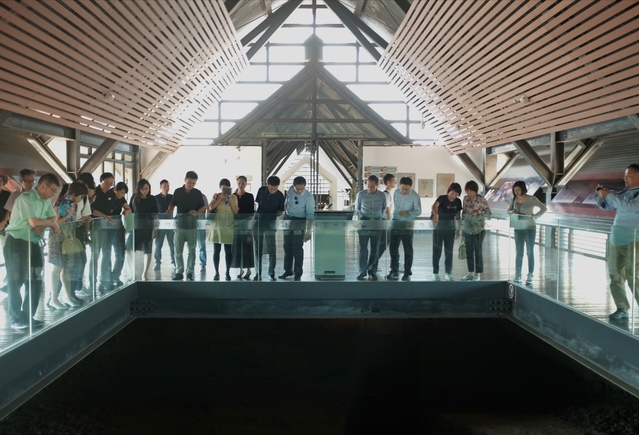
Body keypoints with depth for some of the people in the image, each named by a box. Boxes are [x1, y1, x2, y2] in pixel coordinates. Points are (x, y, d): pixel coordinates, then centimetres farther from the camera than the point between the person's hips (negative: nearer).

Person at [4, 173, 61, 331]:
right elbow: (33, 221, -26)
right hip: (16, 243, -8)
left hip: (33, 243, 8)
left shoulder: (46, 202, 7)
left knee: (35, 281, 9)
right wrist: (50, 223, -9)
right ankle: (16, 319, 6)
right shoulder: (25, 198, -18)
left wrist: (43, 225, -17)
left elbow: (54, 218, 4)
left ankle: (28, 316, 18)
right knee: (16, 281, -1)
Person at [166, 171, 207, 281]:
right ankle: (179, 272, 9)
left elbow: (204, 207, 6)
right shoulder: (178, 192, 3)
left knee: (191, 251, 4)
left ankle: (190, 273, 11)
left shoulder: (197, 193, 1)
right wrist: (170, 210, -8)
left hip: (192, 225, -1)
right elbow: (172, 204, 13)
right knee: (178, 250, 1)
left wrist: (196, 212, -12)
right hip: (180, 224, 1)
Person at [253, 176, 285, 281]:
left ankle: (272, 273, 9)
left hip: (270, 223, -2)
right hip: (258, 221, 2)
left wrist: (278, 214, -15)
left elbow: (281, 211, 3)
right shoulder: (261, 190, -2)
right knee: (258, 248, 6)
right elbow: (257, 203, 9)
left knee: (271, 248, -2)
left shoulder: (280, 196, -7)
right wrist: (253, 216, 5)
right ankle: (258, 273, 14)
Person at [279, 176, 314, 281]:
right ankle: (288, 270, 24)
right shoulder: (290, 190, -5)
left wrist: (308, 231, -28)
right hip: (288, 220, 5)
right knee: (287, 247, 11)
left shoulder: (308, 197, -19)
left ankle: (298, 273, 7)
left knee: (297, 248, -4)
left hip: (300, 222, -5)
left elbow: (310, 215, -21)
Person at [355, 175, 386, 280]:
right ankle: (362, 271, 5)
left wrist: (380, 217, 2)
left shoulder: (382, 196, 1)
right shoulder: (361, 194, -4)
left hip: (376, 224, 2)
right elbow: (357, 208, 8)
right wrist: (361, 217, -4)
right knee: (363, 248, -2)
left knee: (375, 249, 6)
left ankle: (372, 271, 17)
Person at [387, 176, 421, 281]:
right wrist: (398, 213, 11)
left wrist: (408, 213, -26)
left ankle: (407, 273, 7)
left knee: (408, 249, 1)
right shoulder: (396, 193, 2)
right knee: (393, 248, 6)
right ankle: (394, 271, 16)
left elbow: (418, 211, -11)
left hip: (407, 225, -4)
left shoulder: (415, 196, -12)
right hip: (396, 222, 4)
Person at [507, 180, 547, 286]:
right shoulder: (514, 199, 2)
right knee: (518, 253, 6)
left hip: (530, 228, -4)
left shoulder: (531, 199, -11)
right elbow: (509, 210, 14)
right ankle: (517, 276, 12)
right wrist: (512, 212, -8)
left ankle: (530, 277, 9)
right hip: (518, 229, 4)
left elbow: (543, 208, -10)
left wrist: (534, 215, -17)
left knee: (530, 252, 4)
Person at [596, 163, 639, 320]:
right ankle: (622, 309, 17)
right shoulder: (623, 193, 12)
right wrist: (600, 195, 2)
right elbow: (606, 205, 23)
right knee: (615, 276, 9)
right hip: (615, 240, 7)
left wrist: (609, 195, -17)